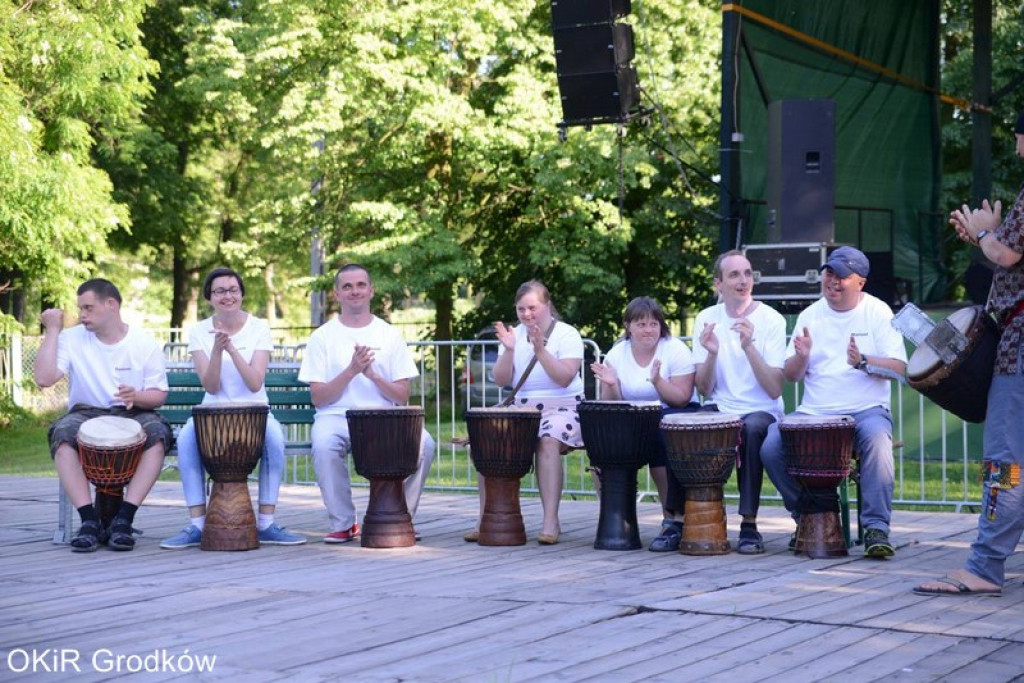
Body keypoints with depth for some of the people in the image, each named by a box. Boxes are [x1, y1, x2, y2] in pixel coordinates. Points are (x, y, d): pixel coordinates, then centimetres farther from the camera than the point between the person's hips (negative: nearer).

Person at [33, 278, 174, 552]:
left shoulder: (145, 344, 1)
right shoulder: (72, 338, 0)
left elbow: (159, 395, 1)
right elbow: (44, 378, -13)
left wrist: (137, 397, -21)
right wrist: (52, 331, -11)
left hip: (133, 415, 0)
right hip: (86, 413, 0)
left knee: (157, 432, -33)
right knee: (63, 433, -33)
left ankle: (123, 519, -31)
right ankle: (90, 520, -32)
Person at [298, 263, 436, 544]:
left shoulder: (390, 335, 9)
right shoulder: (323, 337, 5)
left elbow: (402, 397, 4)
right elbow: (318, 398, -2)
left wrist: (372, 374, -13)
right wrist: (351, 370, -15)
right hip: (336, 416, -1)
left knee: (423, 444, -28)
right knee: (324, 445, -36)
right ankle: (343, 524, -16)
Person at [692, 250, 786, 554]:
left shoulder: (771, 320, -4)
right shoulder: (707, 319, 4)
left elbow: (775, 390, -13)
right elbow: (704, 390, 0)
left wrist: (749, 347, -24)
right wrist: (711, 353, -18)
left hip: (761, 412, -2)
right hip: (719, 410, 2)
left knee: (752, 427, -36)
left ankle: (749, 525, -26)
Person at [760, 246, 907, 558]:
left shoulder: (878, 312, 3)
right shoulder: (810, 316, 12)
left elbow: (898, 367, -5)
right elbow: (790, 375, 11)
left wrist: (863, 362, -23)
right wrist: (801, 357, -12)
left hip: (866, 410, -3)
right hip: (814, 412, 3)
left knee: (876, 437, -36)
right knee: (770, 446, -21)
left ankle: (876, 527, -30)